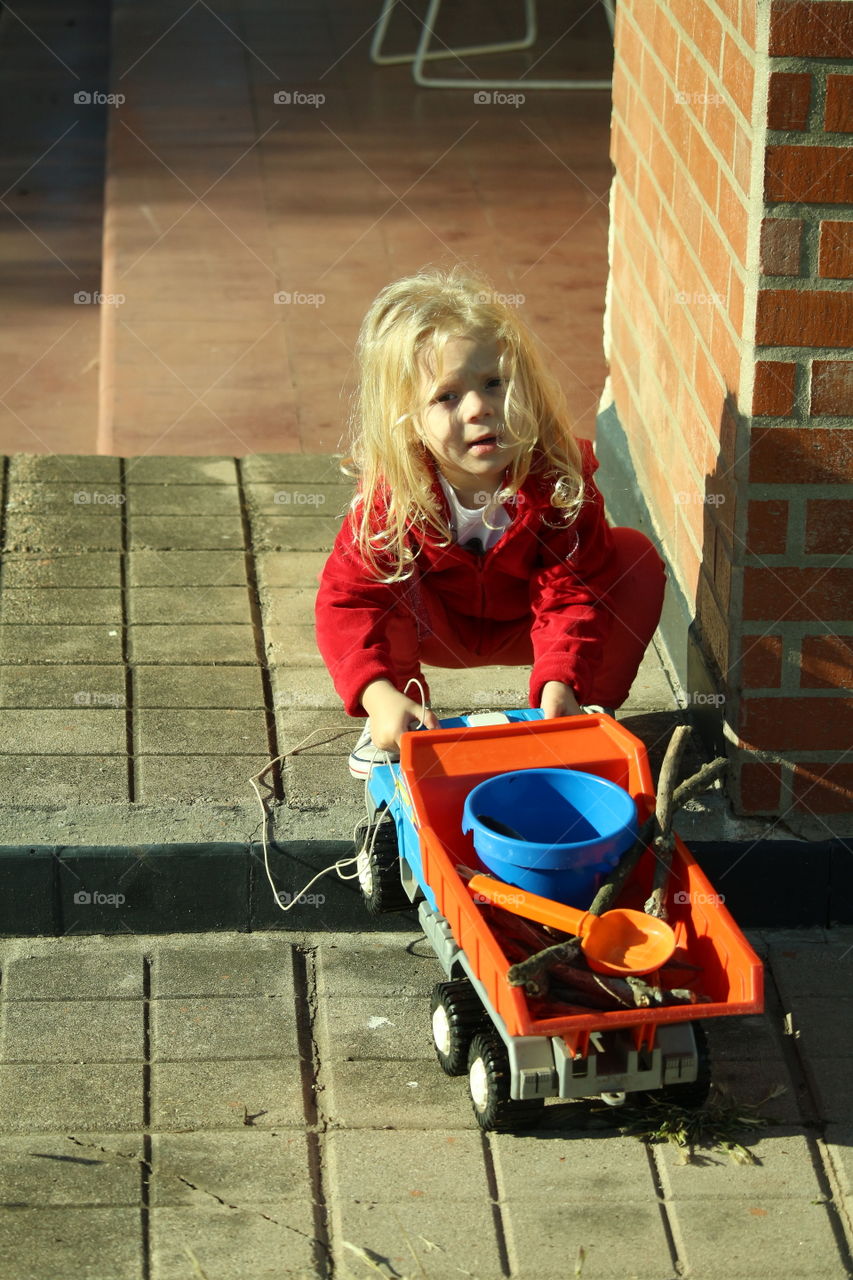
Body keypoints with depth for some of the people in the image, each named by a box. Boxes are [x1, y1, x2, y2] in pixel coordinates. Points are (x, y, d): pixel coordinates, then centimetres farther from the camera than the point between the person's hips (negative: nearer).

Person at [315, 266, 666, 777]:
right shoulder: (390, 494, -32)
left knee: (638, 560, -22)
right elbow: (347, 599, -33)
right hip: (436, 630, 0)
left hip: (526, 628, 0)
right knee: (374, 565, -30)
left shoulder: (558, 478, -32)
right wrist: (380, 695, -49)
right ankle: (390, 728, -10)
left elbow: (571, 594, -32)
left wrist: (561, 686, -49)